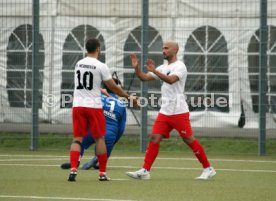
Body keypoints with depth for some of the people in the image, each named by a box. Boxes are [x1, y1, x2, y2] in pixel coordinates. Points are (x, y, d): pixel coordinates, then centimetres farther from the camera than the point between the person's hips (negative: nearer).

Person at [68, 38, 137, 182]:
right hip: (94, 106, -4)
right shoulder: (101, 66, -8)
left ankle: (73, 170, -12)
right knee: (99, 138, 7)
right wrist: (129, 97, 9)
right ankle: (102, 173, 9)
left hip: (78, 105, 4)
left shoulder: (78, 64, 9)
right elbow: (113, 87, -4)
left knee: (77, 139, 4)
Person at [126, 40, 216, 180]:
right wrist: (136, 67, -3)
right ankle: (145, 171, -3)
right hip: (164, 111, 7)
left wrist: (154, 71, -34)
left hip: (179, 111, -7)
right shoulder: (163, 68, 16)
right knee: (154, 138, -2)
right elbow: (144, 77, 14)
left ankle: (208, 169, 5)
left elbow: (170, 80, -27)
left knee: (189, 140, -5)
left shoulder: (179, 67, -9)